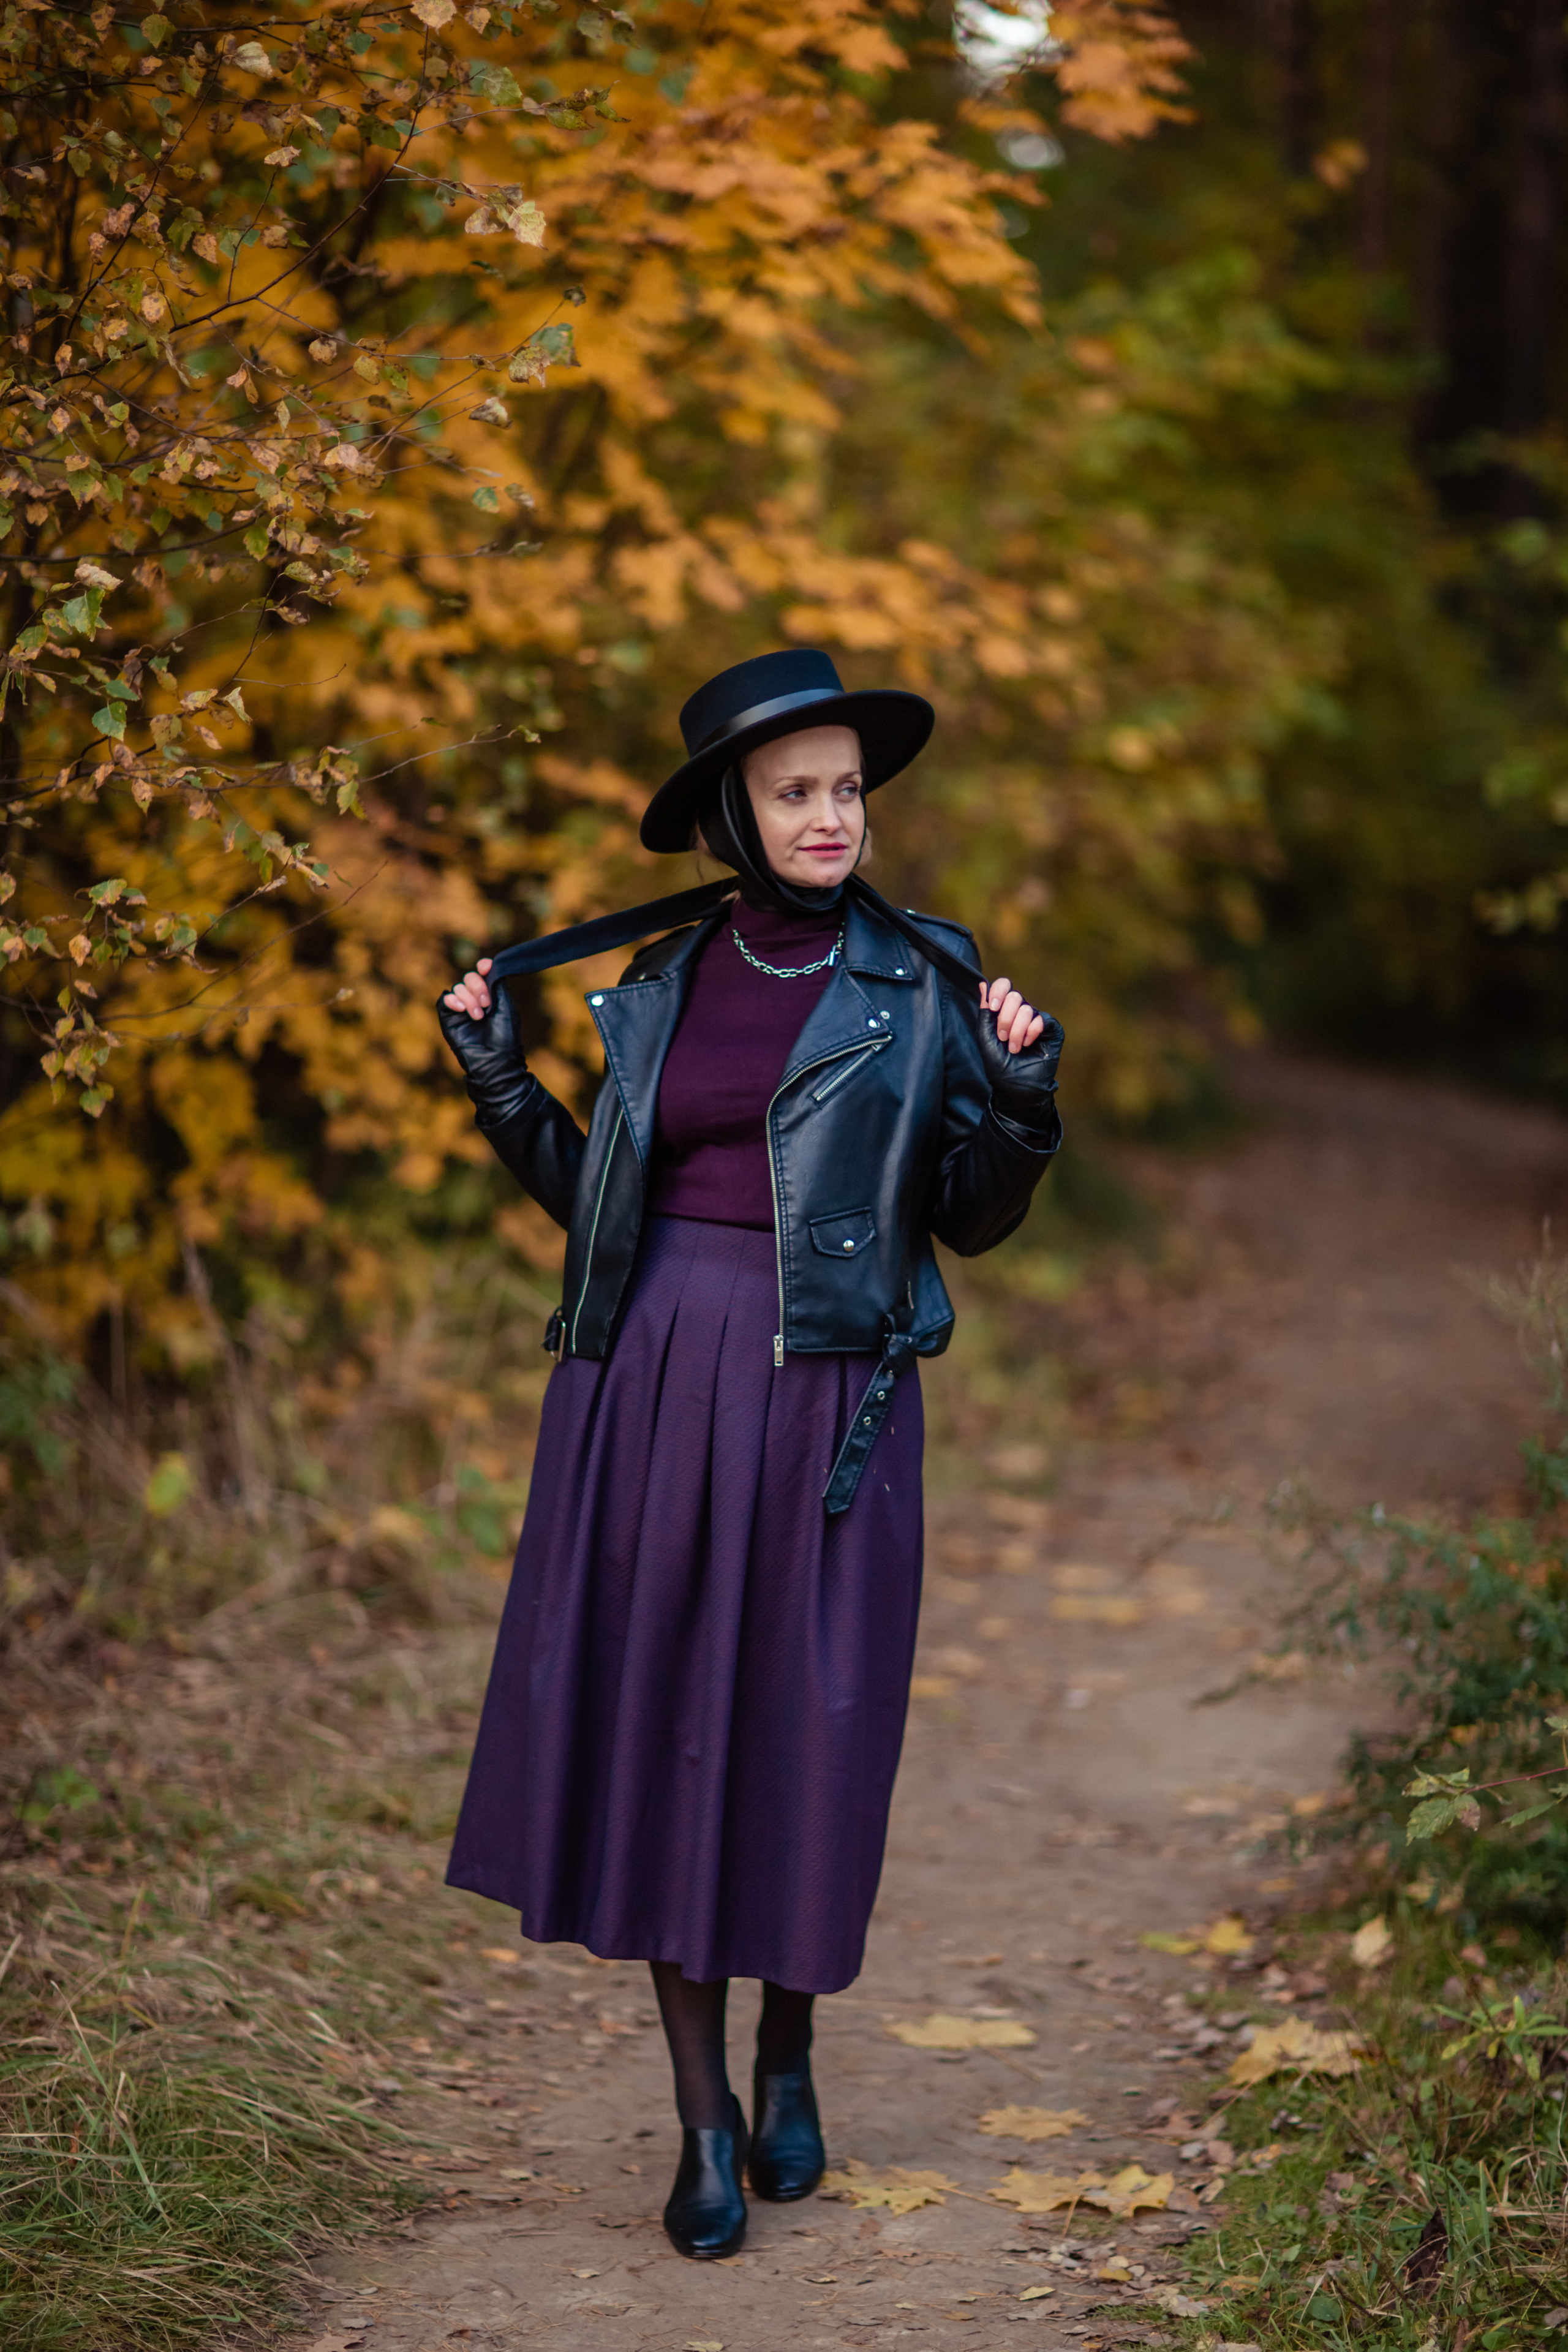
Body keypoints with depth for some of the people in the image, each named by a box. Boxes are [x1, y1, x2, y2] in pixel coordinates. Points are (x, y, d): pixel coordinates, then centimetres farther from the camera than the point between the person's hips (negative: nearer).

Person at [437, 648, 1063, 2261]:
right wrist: (500, 1081, 6)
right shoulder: (658, 982, 10)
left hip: (826, 1401, -2)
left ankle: (788, 2056, 28)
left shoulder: (921, 982, 3)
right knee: (659, 1724, 2)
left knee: (806, 1740, 2)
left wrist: (1020, 1102, -15)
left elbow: (970, 1223, 1)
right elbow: (597, 1201, 16)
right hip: (651, 1389, 2)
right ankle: (703, 2117, 13)